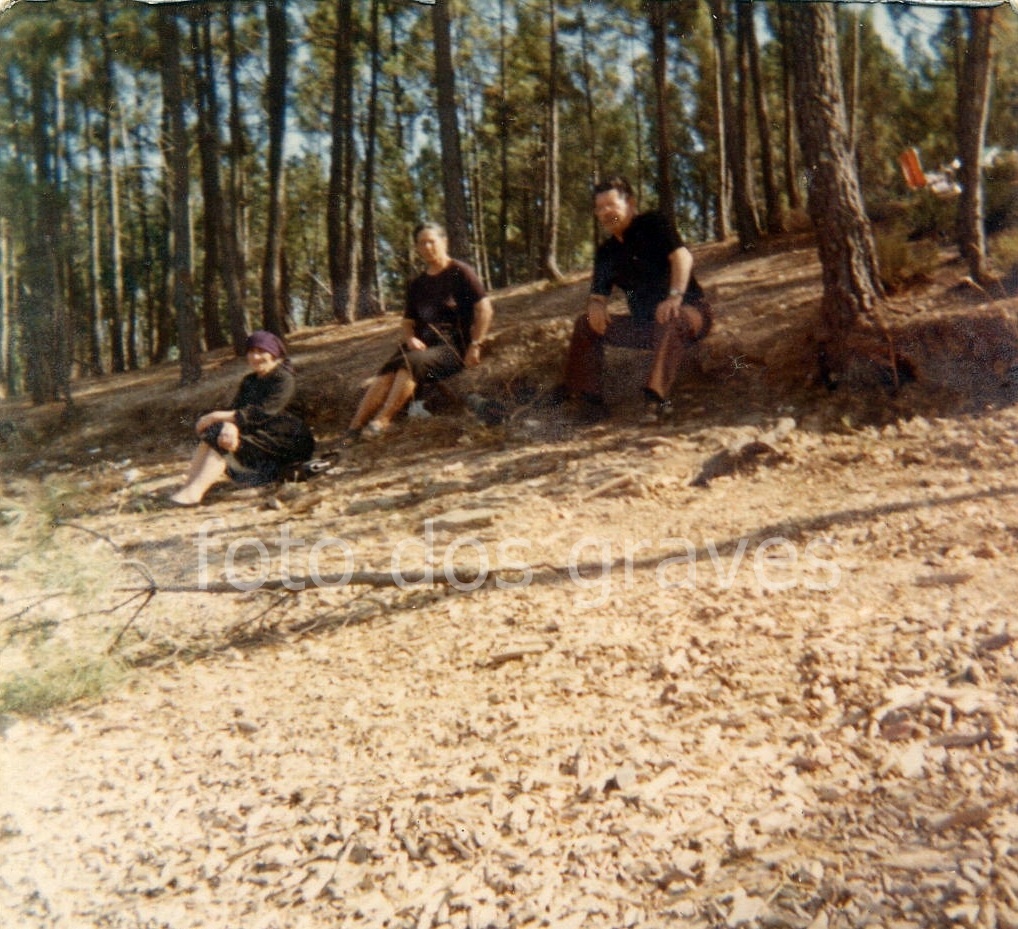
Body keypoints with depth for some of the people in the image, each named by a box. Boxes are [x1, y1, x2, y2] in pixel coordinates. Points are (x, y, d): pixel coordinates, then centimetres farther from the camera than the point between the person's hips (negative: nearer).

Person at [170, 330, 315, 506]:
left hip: (285, 443, -8)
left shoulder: (284, 379, -10)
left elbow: (262, 413, -23)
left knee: (218, 439, -24)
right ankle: (188, 486, -26)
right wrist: (230, 426, -26)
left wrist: (217, 416, -24)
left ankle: (194, 492, -35)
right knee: (212, 433, -15)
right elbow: (235, 408, -1)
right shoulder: (249, 381, 16)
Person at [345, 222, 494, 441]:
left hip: (453, 348, -5)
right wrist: (411, 339, -1)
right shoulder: (417, 284, 20)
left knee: (411, 362, -34)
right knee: (386, 373, -23)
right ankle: (354, 428, -30)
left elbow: (485, 309, -6)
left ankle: (381, 421, -36)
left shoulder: (460, 273, 2)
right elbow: (407, 321, 22)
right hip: (423, 345, 5)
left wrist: (474, 346, -13)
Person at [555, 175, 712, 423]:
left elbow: (682, 255, -23)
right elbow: (598, 294, 7)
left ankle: (656, 397, -49)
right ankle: (588, 397, -9)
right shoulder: (606, 252, 9)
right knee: (586, 322, -3)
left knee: (671, 321, -42)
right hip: (644, 323, 7)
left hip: (690, 311, -7)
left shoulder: (652, 224, -9)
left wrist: (675, 296, -38)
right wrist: (595, 306, -18)